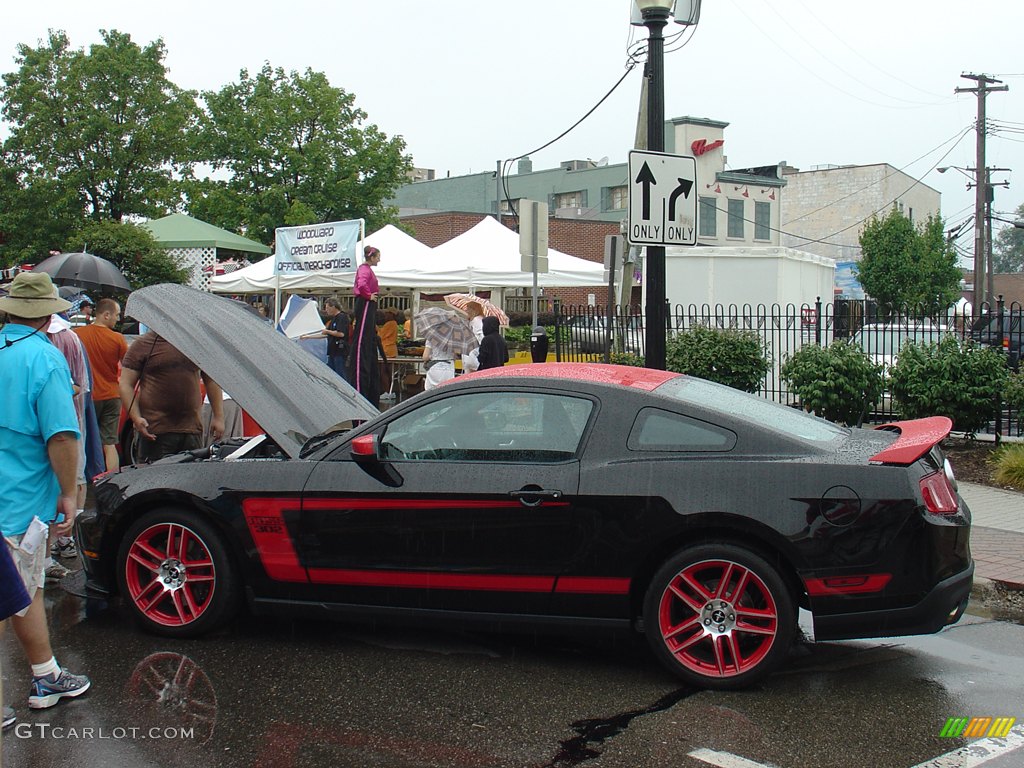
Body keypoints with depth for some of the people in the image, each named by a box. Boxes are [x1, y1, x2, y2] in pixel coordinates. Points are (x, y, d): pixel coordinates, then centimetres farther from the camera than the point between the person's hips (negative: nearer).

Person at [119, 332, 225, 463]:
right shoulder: (142, 344, 1)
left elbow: (212, 380, 16)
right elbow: (126, 385, -2)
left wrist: (218, 417, 9)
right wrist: (136, 418, -15)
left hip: (192, 429, 3)